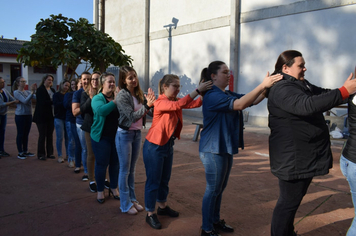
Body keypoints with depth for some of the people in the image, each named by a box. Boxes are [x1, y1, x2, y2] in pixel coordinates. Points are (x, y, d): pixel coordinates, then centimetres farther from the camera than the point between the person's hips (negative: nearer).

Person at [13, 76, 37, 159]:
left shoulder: (27, 92, 8)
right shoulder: (16, 92, -8)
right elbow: (25, 101, -21)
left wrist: (36, 90, -17)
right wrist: (32, 92, -23)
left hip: (28, 115, 6)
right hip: (20, 116, -6)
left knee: (26, 134, 12)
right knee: (20, 134, 2)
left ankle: (25, 151, 22)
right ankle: (20, 153, 10)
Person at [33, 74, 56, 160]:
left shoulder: (52, 90, 14)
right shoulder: (40, 90, -6)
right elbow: (43, 102, -18)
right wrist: (53, 102, -20)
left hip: (51, 116, 6)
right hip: (42, 116, -6)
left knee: (50, 135, 9)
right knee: (42, 135, 0)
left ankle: (49, 153, 17)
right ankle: (41, 154, 9)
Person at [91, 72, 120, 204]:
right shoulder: (97, 98, -6)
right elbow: (101, 110, -28)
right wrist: (115, 101, -27)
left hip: (116, 136, 4)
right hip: (102, 137, -3)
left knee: (115, 163, 12)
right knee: (101, 164, 6)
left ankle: (113, 188, 29)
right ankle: (100, 191, 22)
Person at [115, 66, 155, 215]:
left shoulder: (138, 94, 3)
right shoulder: (122, 96, -15)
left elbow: (144, 113, 0)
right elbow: (132, 116, -21)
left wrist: (150, 103, -18)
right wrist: (147, 106, -29)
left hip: (137, 133, 6)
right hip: (125, 134, -6)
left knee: (132, 169, 16)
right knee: (125, 170, 5)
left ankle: (132, 199, 29)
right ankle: (125, 204, 18)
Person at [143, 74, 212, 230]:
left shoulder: (175, 101, 5)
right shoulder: (160, 102, -19)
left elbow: (194, 103, -6)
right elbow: (178, 105, -36)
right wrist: (198, 90, -38)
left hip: (168, 145, 8)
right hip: (154, 147, -8)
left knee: (165, 179, 19)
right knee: (153, 181, 2)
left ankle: (162, 207, 37)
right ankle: (150, 214, 16)